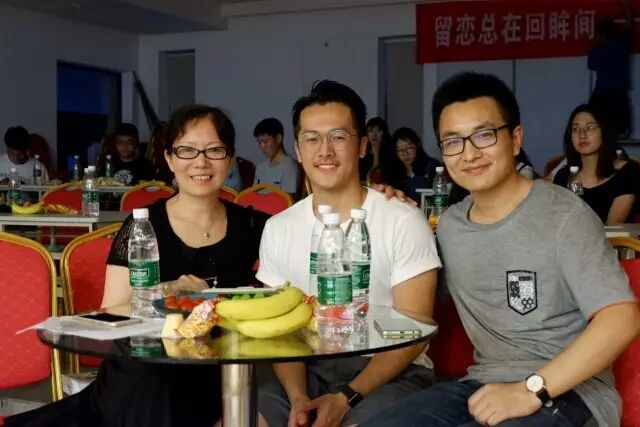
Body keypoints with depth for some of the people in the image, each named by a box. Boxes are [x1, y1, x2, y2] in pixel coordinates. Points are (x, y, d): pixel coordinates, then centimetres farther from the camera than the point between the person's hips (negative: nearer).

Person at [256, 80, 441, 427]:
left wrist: (346, 398, -18)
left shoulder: (403, 222, -8)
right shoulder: (278, 230, 5)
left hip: (392, 374, -4)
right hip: (312, 371, 4)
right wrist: (298, 396, -11)